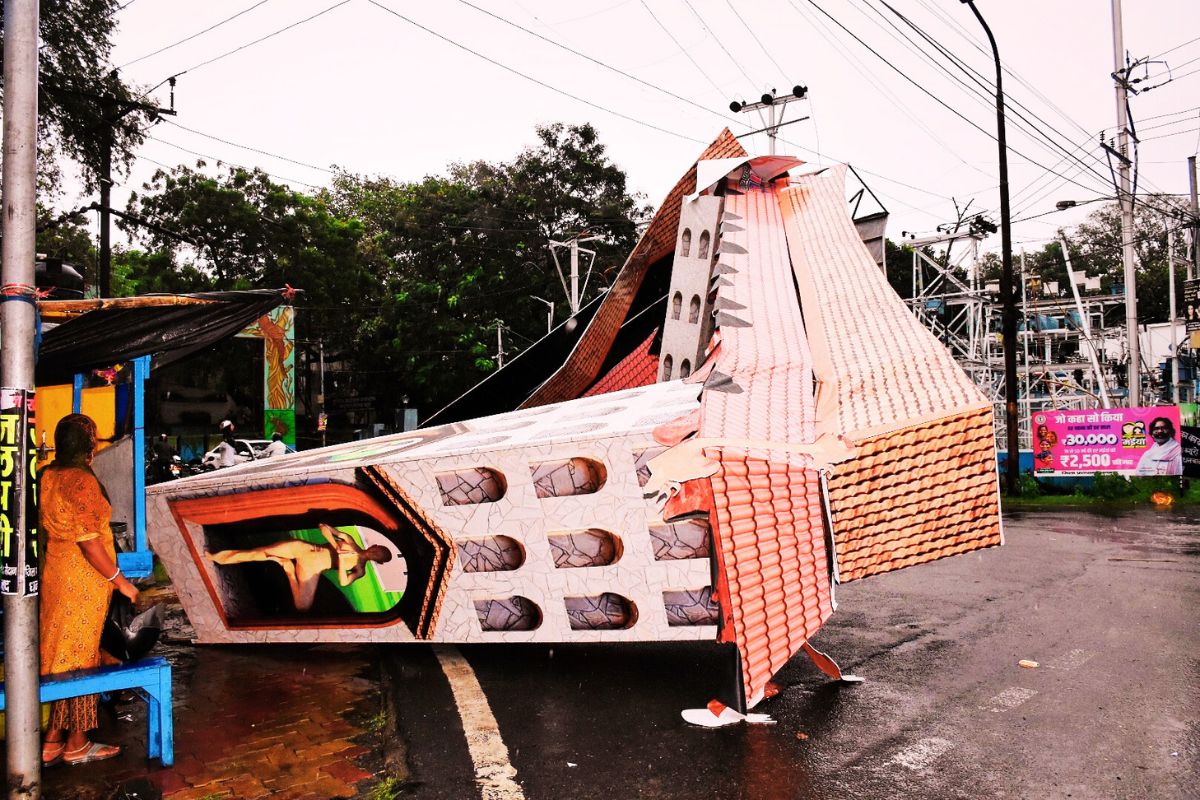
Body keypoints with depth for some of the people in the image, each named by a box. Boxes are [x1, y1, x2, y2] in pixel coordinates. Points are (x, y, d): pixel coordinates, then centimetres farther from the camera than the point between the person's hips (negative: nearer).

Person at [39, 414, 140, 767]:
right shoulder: (81, 480, -21)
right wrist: (120, 581, -14)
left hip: (56, 573, 8)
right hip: (84, 580, -8)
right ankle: (77, 745, 18)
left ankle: (53, 741, 25)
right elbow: (89, 541, -22)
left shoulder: (48, 476, 5)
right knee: (81, 658, 4)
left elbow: (47, 525, 14)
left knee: (62, 656, 16)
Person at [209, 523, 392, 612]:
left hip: (312, 569, -1)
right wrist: (336, 545, -7)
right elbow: (323, 527, 8)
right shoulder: (349, 541, 10)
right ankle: (216, 557, 5)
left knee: (303, 607, -22)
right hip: (303, 548, 2)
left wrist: (341, 559, -26)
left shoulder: (360, 569, 2)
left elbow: (343, 582, -16)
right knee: (255, 553, -8)